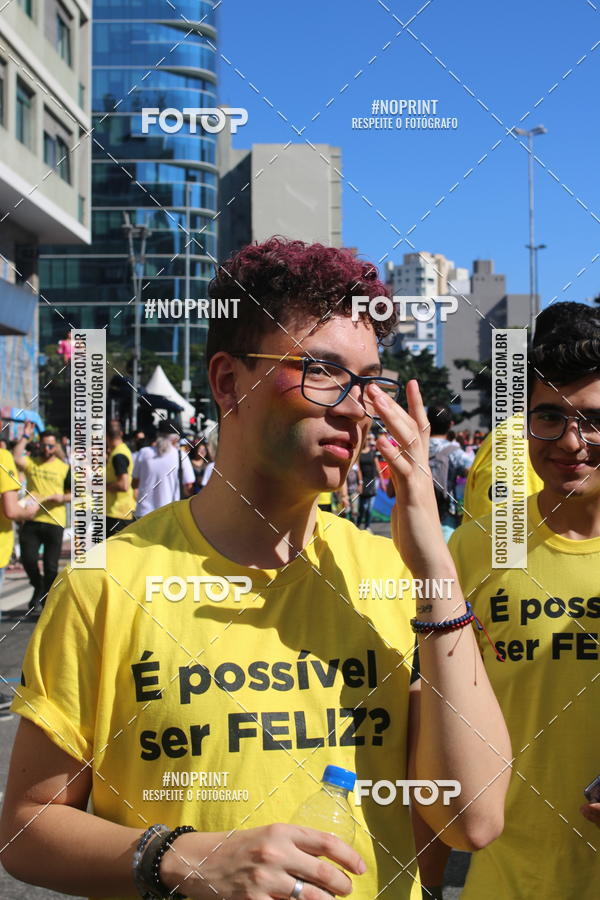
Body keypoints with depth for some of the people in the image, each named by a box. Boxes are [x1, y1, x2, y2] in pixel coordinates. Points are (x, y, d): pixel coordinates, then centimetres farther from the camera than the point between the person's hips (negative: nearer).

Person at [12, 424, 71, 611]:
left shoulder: (64, 468, 7)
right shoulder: (31, 463, 8)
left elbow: (74, 494, 8)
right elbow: (16, 459, -14)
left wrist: (63, 498, -12)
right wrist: (25, 437, -11)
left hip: (54, 522, -1)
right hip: (31, 521, 1)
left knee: (51, 566, 3)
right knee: (28, 558, -7)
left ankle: (47, 601, 19)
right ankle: (38, 587, 23)